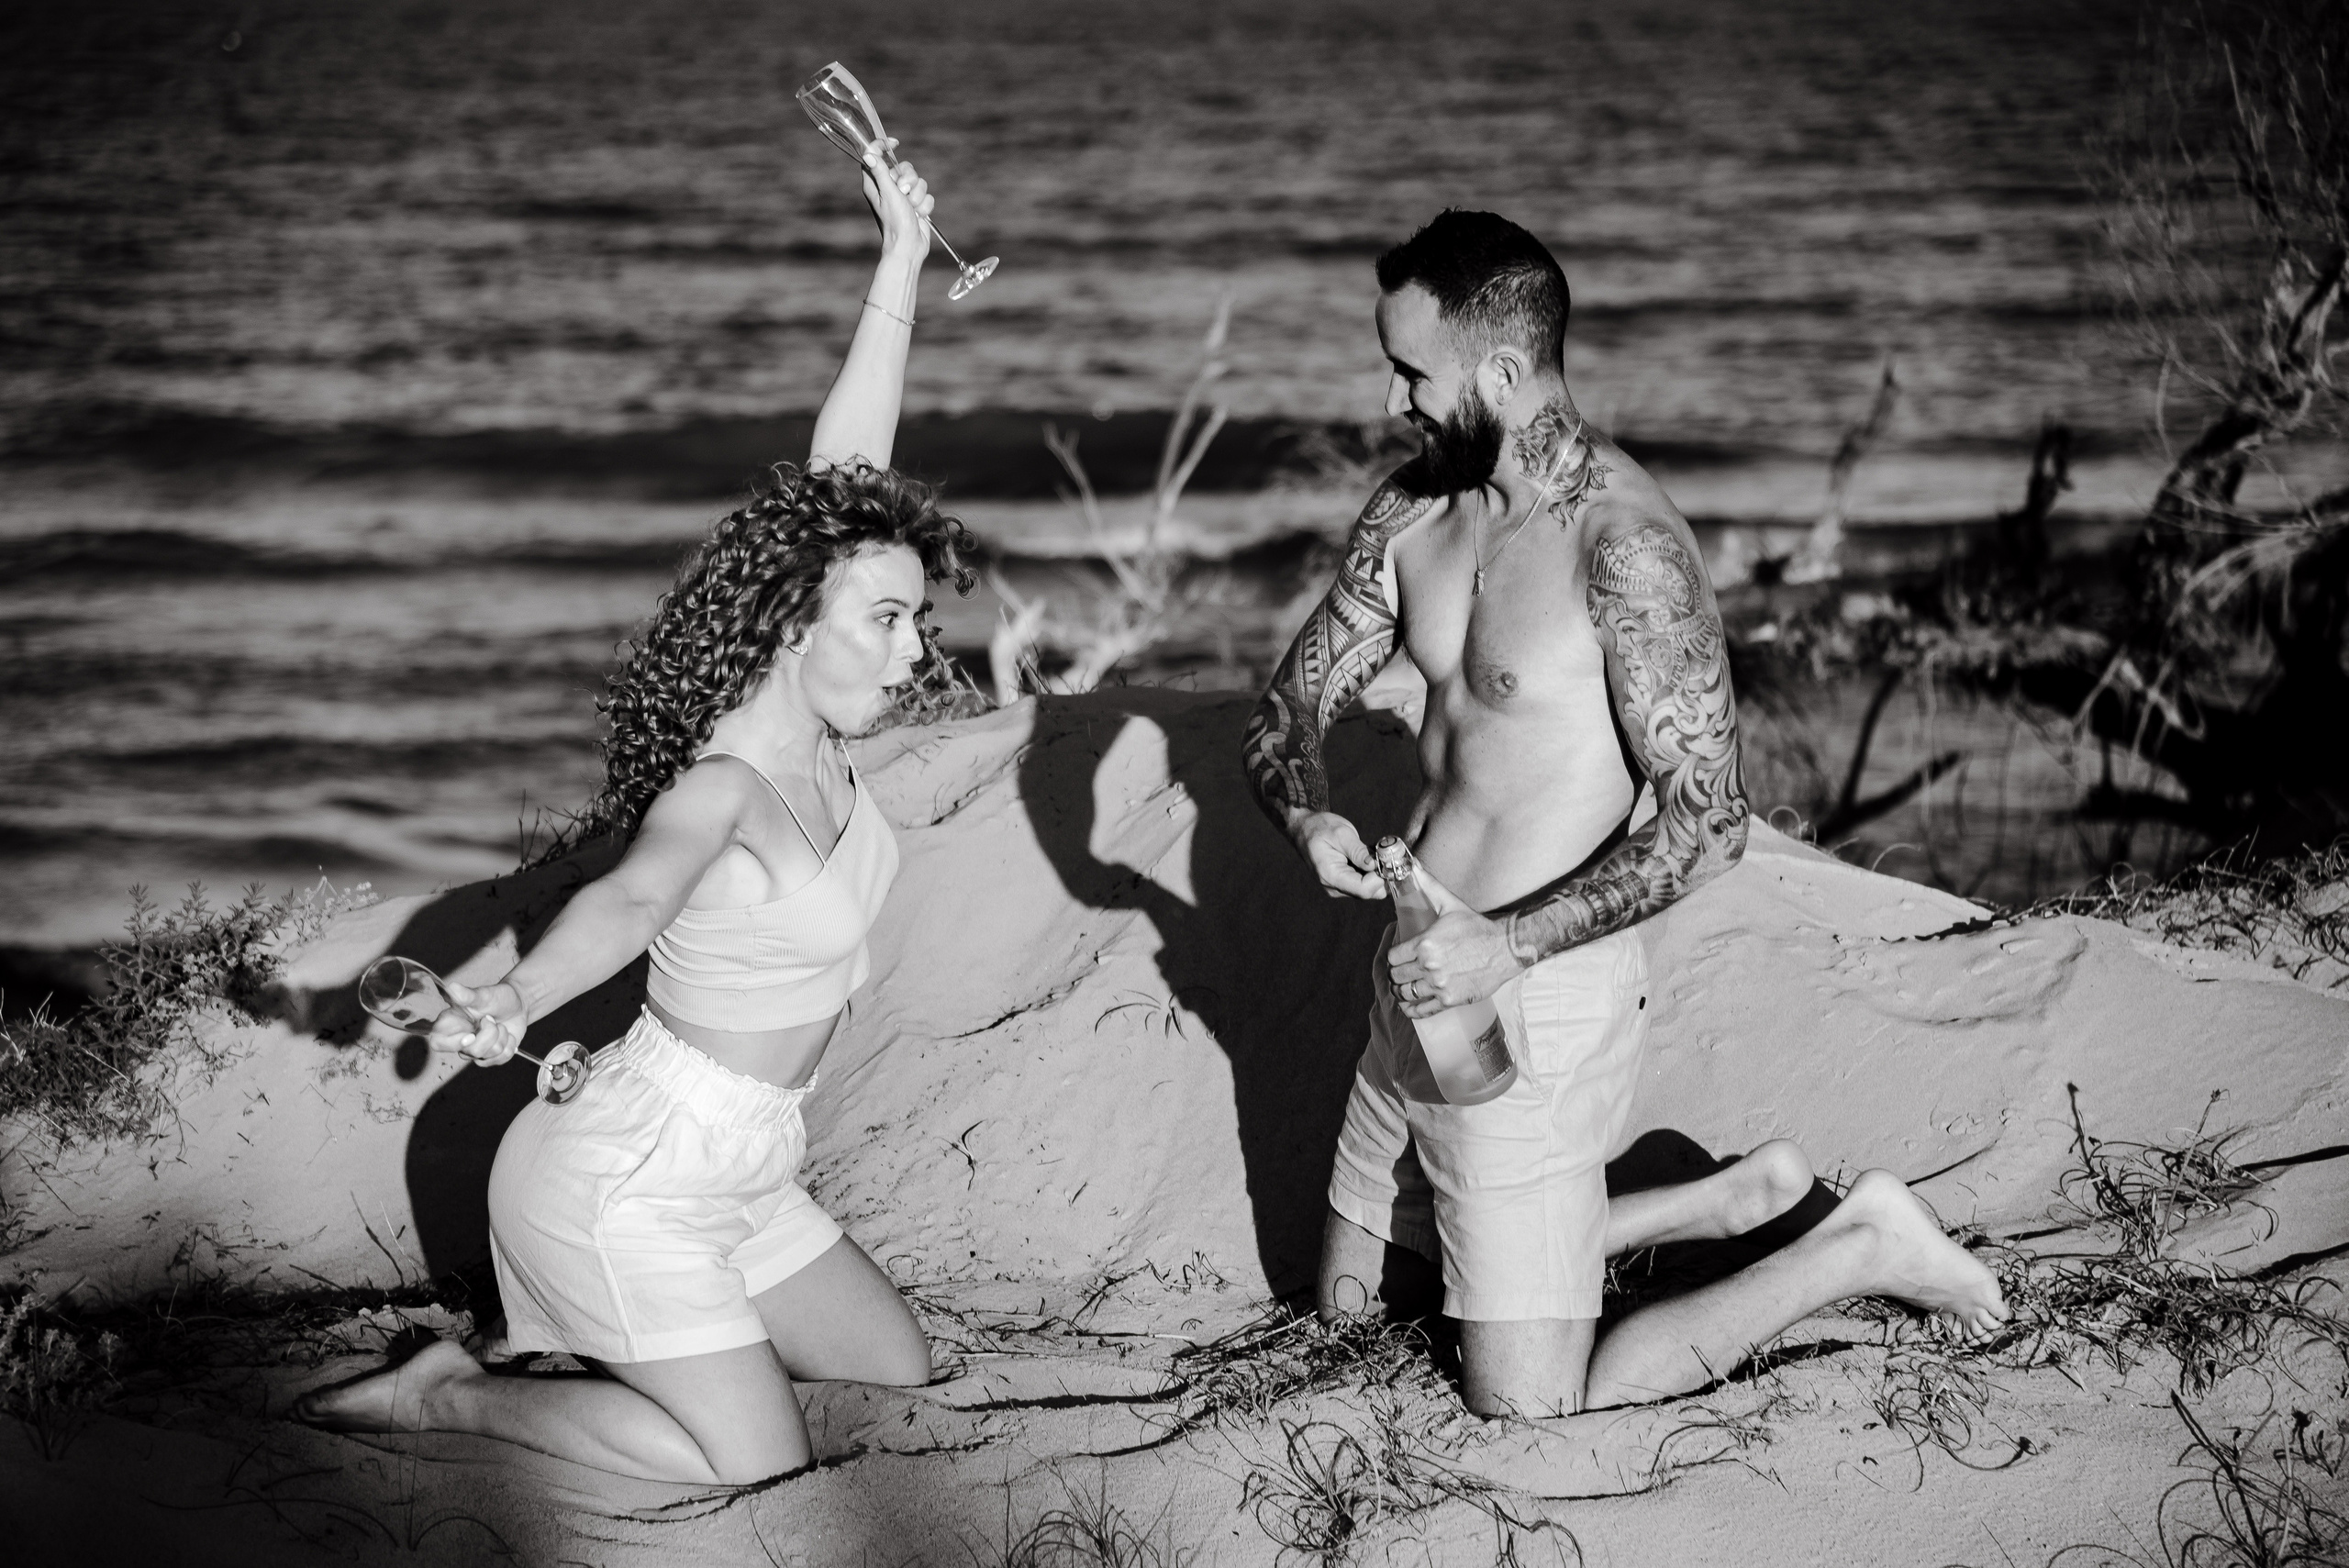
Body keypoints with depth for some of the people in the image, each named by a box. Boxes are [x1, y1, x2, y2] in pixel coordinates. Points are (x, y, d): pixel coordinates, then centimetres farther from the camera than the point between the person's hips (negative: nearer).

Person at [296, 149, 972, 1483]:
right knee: (762, 1476, -10)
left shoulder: (812, 728, -3)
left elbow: (843, 474, -1)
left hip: (735, 1178, 9)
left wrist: (903, 266, -2)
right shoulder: (724, 789, -26)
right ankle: (450, 1399, 3)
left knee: (903, 1372, 16)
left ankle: (624, 1340, 22)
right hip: (634, 1182, -9)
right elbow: (634, 895, -48)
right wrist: (516, 1002, -68)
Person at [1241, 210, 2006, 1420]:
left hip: (1540, 1001, -9)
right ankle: (1737, 1199, 26)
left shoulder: (1623, 547, -21)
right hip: (1423, 977, 9)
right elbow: (1288, 713, 10)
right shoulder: (1414, 513, 3)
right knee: (1350, 1300, 23)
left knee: (1528, 1401, -5)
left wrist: (1509, 947, -28)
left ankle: (1860, 1251, 10)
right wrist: (1308, 818, -13)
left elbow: (1707, 825, -24)